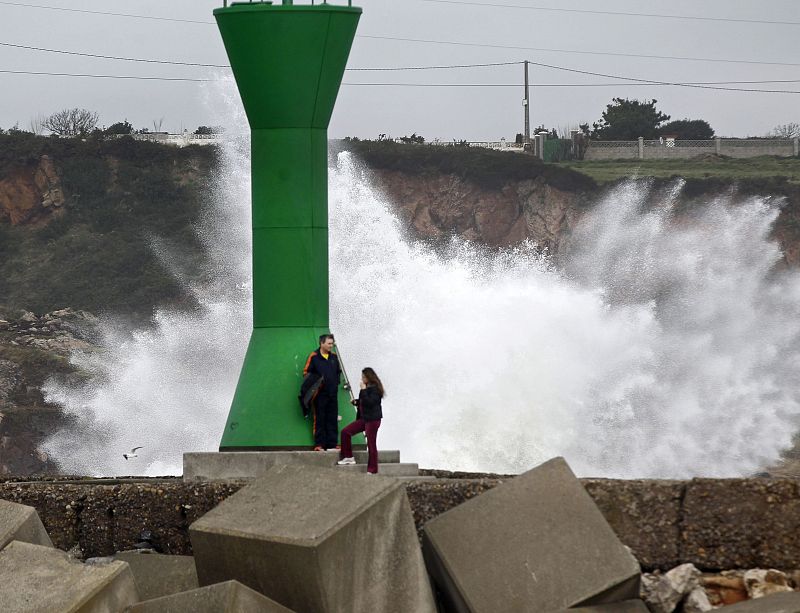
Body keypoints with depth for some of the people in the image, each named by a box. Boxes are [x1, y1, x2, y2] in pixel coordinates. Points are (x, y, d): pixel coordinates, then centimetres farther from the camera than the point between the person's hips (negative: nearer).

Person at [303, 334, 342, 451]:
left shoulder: (334, 357, 12)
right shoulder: (314, 357, -4)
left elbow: (339, 371, 24)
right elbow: (306, 373, -2)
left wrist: (337, 382, 10)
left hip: (333, 393, 5)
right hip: (320, 393, -5)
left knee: (333, 419, 5)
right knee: (319, 419, -3)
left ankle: (332, 444, 10)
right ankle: (319, 444, 0)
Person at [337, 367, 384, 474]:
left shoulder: (375, 389, -14)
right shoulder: (367, 387, 11)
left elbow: (369, 402, -25)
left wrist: (363, 390, -23)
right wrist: (356, 402, 3)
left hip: (372, 420, -9)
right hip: (364, 418, 9)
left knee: (371, 444, -4)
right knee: (345, 432, 5)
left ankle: (372, 470, 2)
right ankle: (348, 457, 13)